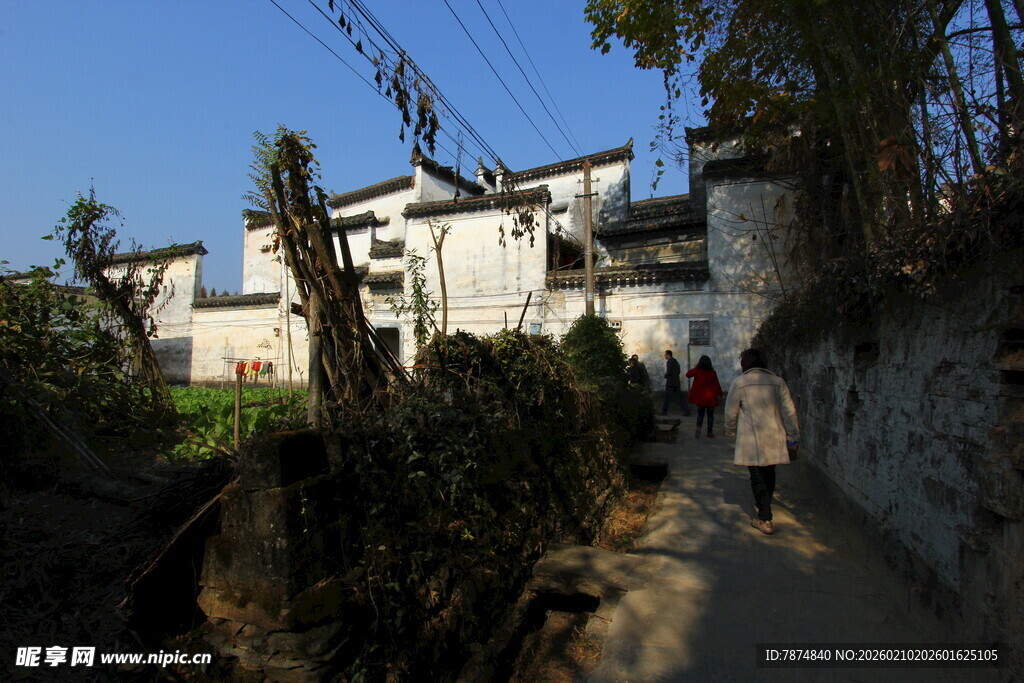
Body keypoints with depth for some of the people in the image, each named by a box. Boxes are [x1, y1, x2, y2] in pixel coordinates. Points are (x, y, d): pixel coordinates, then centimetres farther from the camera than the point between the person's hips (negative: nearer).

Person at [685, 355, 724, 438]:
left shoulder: (697, 371, -8)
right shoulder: (712, 372, -9)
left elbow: (688, 374, 9)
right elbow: (716, 384, -4)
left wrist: (695, 367, 17)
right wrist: (720, 394, 6)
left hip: (699, 397, 1)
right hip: (710, 397, -1)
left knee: (700, 414, 14)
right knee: (710, 415, 10)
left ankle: (698, 428, -9)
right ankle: (710, 433, 13)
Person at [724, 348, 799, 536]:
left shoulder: (739, 383, -8)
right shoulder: (777, 381, -1)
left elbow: (731, 412, -2)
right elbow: (789, 410, 1)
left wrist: (730, 431, 16)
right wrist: (793, 436, 9)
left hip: (752, 440, -4)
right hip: (774, 438, 4)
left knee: (757, 477, 2)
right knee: (769, 473, 21)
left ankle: (765, 520, 0)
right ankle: (765, 504, 42)